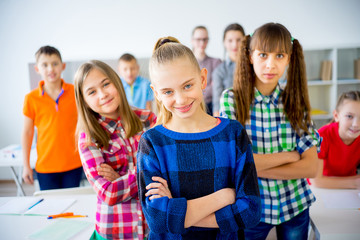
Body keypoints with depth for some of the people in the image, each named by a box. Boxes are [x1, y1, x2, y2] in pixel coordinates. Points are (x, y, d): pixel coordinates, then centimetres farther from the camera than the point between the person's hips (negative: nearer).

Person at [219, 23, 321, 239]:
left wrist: (255, 167, -18)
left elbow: (311, 167, -10)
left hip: (294, 205, 3)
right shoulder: (231, 99, -11)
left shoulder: (296, 102, -4)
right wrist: (289, 156, -13)